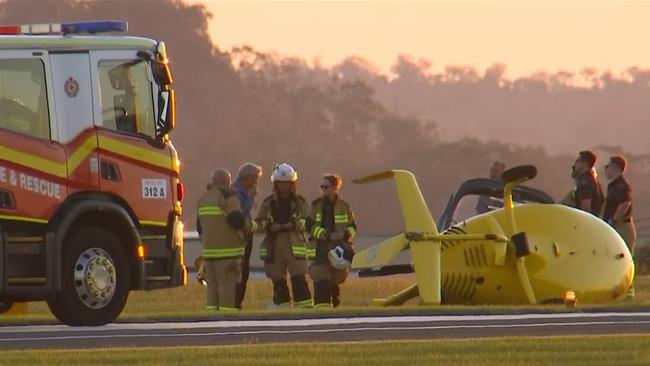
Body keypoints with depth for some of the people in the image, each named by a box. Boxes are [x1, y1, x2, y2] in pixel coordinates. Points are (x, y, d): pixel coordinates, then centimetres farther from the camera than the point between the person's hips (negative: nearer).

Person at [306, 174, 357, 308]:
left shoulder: (343, 207, 6)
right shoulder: (316, 206, 4)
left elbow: (352, 227, 9)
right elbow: (310, 226, -5)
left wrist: (345, 234, -14)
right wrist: (328, 235, -16)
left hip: (339, 249, 1)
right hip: (320, 250, -1)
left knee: (335, 282, 8)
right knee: (321, 282, -14)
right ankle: (322, 307, -17)